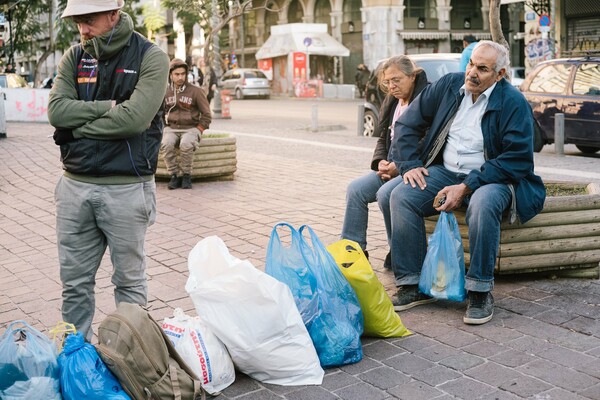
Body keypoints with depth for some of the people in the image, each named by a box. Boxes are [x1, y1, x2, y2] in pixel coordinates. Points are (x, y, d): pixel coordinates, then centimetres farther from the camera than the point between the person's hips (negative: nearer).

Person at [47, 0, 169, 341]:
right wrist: (108, 107, -14)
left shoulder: (150, 57, -6)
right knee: (75, 281, 12)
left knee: (130, 280, 8)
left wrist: (79, 125, -8)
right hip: (75, 185, 5)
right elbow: (57, 110, -4)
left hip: (126, 188, -4)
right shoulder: (74, 58, 9)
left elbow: (135, 118, -19)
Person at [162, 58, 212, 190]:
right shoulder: (165, 92, 10)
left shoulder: (195, 91, 1)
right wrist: (164, 127, 5)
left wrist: (198, 131, -7)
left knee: (186, 144, -36)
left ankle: (186, 176, -16)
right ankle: (174, 175, -17)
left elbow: (206, 114, 3)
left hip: (190, 128, -2)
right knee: (166, 144, -32)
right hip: (171, 129, 2)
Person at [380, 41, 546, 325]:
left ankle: (480, 291, -22)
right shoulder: (448, 85, 4)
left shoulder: (513, 102, -10)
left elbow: (517, 159, -16)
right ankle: (413, 285, -12)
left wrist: (466, 188, -22)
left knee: (483, 203, -39)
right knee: (401, 197, -20)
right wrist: (409, 164, -3)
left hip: (491, 177, -4)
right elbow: (408, 124, 12)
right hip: (445, 172, 4)